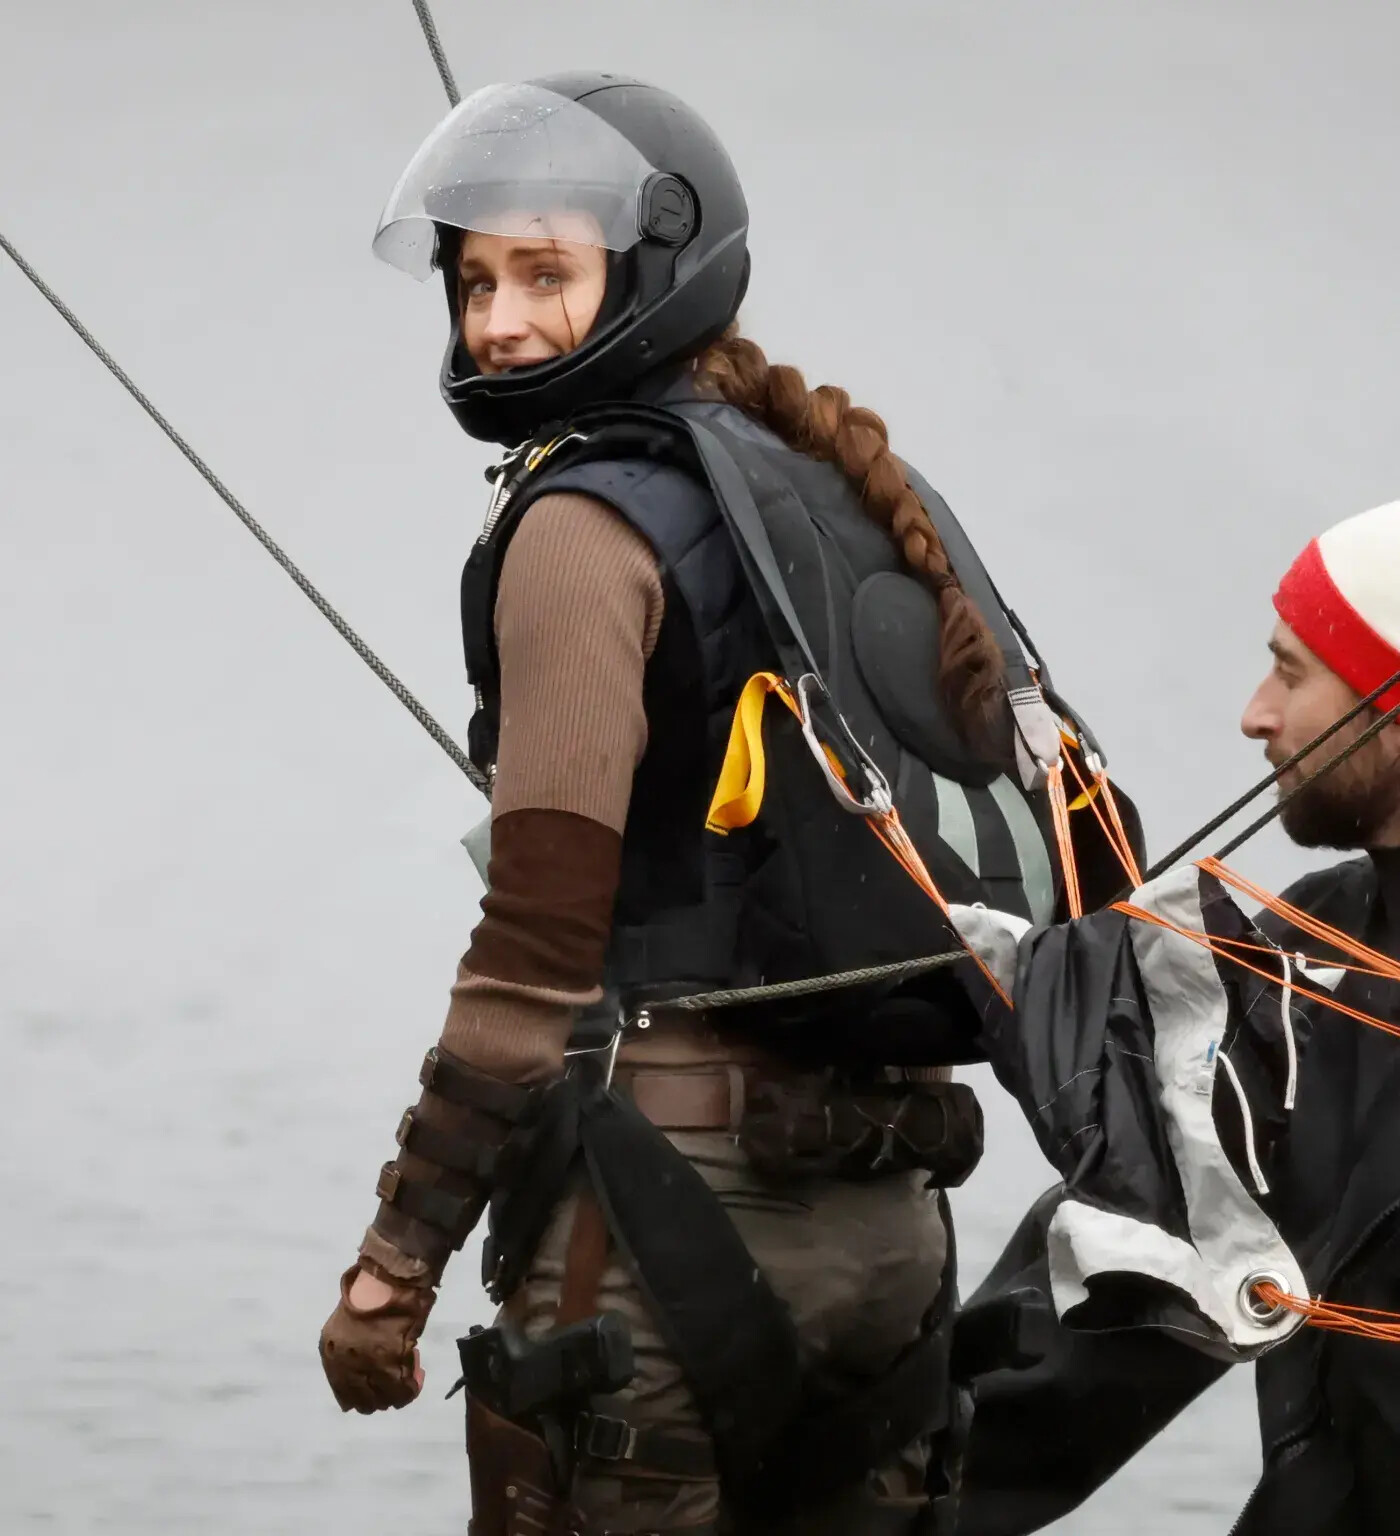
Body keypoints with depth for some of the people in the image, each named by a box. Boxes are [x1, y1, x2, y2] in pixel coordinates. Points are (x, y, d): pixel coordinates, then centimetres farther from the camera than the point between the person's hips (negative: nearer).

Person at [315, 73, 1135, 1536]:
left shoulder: (592, 521, -8)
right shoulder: (846, 494, 17)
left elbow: (540, 939, -16)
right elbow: (1080, 852, 20)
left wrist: (398, 1257, -14)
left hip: (671, 1197, -8)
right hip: (884, 1220, 8)